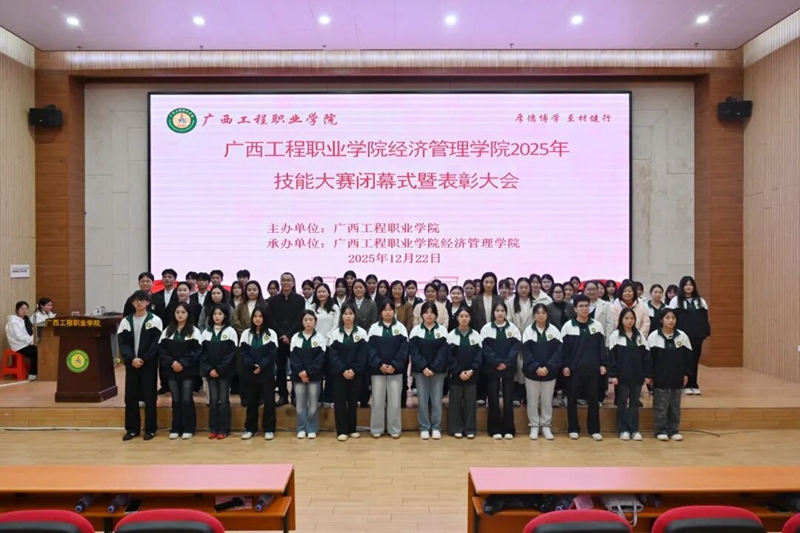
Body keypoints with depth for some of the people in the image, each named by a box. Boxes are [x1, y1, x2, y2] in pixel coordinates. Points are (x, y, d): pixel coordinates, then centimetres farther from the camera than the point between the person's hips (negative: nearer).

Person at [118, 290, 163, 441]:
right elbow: (122, 343, 1)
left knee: (149, 397, 1)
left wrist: (143, 359, -16)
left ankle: (150, 429, 9)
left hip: (149, 364, -3)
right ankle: (132, 429, 17)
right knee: (130, 397, 7)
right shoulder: (125, 321, 8)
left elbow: (156, 344, -7)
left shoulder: (155, 320, -2)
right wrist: (131, 359, -13)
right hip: (131, 364, 3)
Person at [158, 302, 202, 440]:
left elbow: (197, 351, -7)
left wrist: (183, 363, -16)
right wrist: (171, 362, -12)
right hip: (171, 370, 3)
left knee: (187, 399, -2)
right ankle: (176, 428, 15)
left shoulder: (194, 331, 1)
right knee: (175, 399, 7)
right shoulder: (167, 331, 10)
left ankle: (188, 429, 6)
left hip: (188, 371, -3)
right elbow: (161, 349, 3)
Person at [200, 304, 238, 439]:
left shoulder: (230, 331, -3)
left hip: (224, 371, -3)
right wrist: (209, 369, -8)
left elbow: (232, 353, -8)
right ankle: (213, 428, 13)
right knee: (213, 400, 7)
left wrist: (219, 370, -12)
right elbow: (202, 353, 5)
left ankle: (223, 429, 6)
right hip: (210, 371, 3)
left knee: (223, 400, 0)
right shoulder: (206, 332, 8)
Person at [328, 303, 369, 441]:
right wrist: (343, 370, -14)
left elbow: (363, 354, -4)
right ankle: (342, 430, 7)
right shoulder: (335, 333, 3)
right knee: (340, 401, 0)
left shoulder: (361, 332, 2)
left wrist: (354, 370, -14)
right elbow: (332, 355, -3)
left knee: (353, 400, 7)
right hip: (339, 373, 0)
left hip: (356, 373, 0)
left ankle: (352, 429, 17)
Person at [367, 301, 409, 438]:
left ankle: (394, 429, 13)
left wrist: (394, 365, -13)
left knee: (394, 400, 2)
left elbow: (404, 349, -2)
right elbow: (371, 349, -1)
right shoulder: (374, 328, 5)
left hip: (395, 370, 0)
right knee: (378, 400, 3)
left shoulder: (401, 328, 4)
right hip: (378, 369, 0)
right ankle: (377, 429, 14)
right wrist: (380, 364, -14)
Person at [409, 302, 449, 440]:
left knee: (436, 400, 3)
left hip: (438, 370, 0)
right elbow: (413, 352, -4)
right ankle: (424, 428, 12)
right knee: (423, 400, 3)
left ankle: (436, 428, 13)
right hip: (420, 370, 0)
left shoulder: (442, 330, 2)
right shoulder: (415, 330, 2)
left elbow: (443, 352, -4)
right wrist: (423, 367, -15)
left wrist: (433, 368, -14)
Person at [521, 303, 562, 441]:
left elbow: (558, 351, -5)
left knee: (547, 400, 8)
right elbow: (526, 352, -6)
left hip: (549, 372, 1)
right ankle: (534, 426, 17)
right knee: (532, 400, 6)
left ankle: (546, 426, 20)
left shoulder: (554, 330, 0)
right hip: (532, 372, 0)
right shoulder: (528, 331, -2)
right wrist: (536, 367, -17)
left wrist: (548, 367, -16)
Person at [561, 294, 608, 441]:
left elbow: (602, 346, 8)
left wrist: (603, 364, 2)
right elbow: (563, 348, -1)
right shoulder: (568, 326, -2)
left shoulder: (597, 325, 4)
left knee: (593, 400, 6)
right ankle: (573, 429, 15)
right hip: (574, 369, -1)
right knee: (572, 399, 5)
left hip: (593, 369, 2)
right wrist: (565, 366, -6)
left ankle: (594, 429, 16)